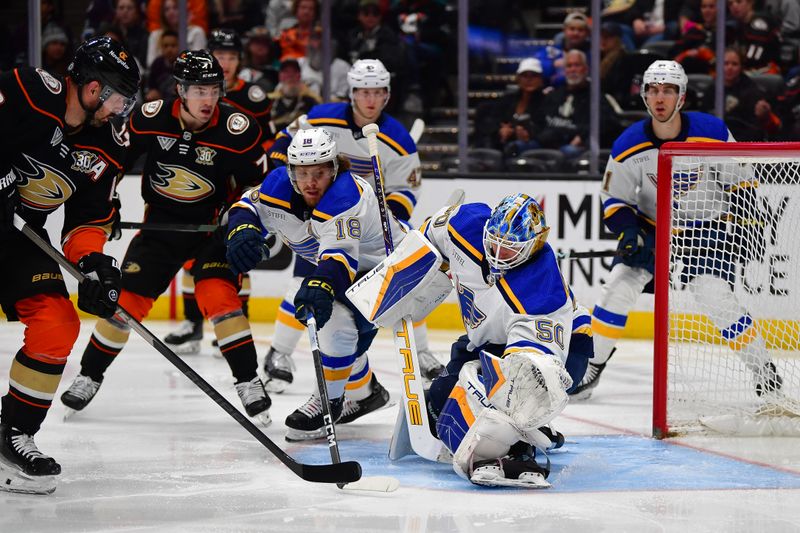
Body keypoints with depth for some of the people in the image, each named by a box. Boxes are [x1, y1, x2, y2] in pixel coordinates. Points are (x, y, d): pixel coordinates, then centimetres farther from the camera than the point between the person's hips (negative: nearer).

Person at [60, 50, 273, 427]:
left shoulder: (236, 130, -18)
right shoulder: (151, 119, -14)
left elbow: (258, 181, -5)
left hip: (211, 225, -2)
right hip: (161, 222, 2)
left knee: (218, 295, -20)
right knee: (126, 299, -1)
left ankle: (249, 384, -12)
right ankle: (89, 377, 16)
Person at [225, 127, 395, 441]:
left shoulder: (345, 195, -37)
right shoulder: (280, 184, -16)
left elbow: (341, 253, -48)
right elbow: (250, 206, -6)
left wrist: (321, 285, -65)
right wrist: (243, 231, -29)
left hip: (384, 263, -9)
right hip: (351, 267, 9)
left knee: (336, 318, -26)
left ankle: (329, 402, -13)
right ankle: (364, 393, 39)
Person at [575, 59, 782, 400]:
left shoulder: (712, 132, -17)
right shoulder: (629, 146, -15)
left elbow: (739, 177, -2)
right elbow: (614, 198, -4)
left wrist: (745, 219, -9)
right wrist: (629, 231, -19)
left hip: (705, 227, -2)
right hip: (652, 227, 2)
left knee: (715, 297, -17)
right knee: (619, 285, -11)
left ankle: (764, 371, -4)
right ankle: (594, 366, 5)